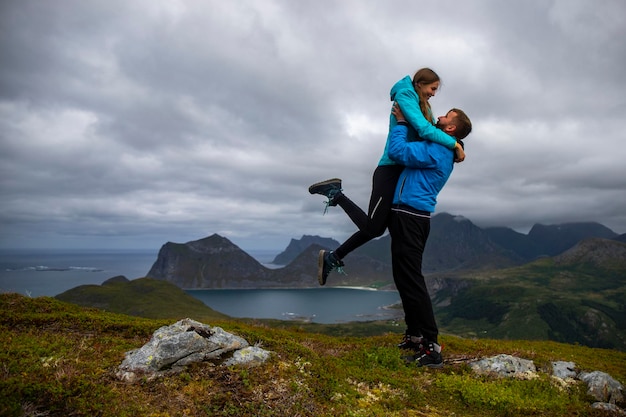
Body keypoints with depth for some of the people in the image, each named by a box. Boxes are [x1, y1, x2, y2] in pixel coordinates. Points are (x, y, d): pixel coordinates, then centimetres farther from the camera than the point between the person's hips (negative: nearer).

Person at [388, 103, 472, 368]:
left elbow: (398, 151, -18)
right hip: (409, 217, 10)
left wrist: (402, 122, -3)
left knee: (410, 281, -11)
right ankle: (414, 336, 22)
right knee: (405, 278, 14)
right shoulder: (441, 150, 19)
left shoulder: (436, 150, -12)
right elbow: (410, 151, 34)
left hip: (410, 218, -10)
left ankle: (431, 347, -9)